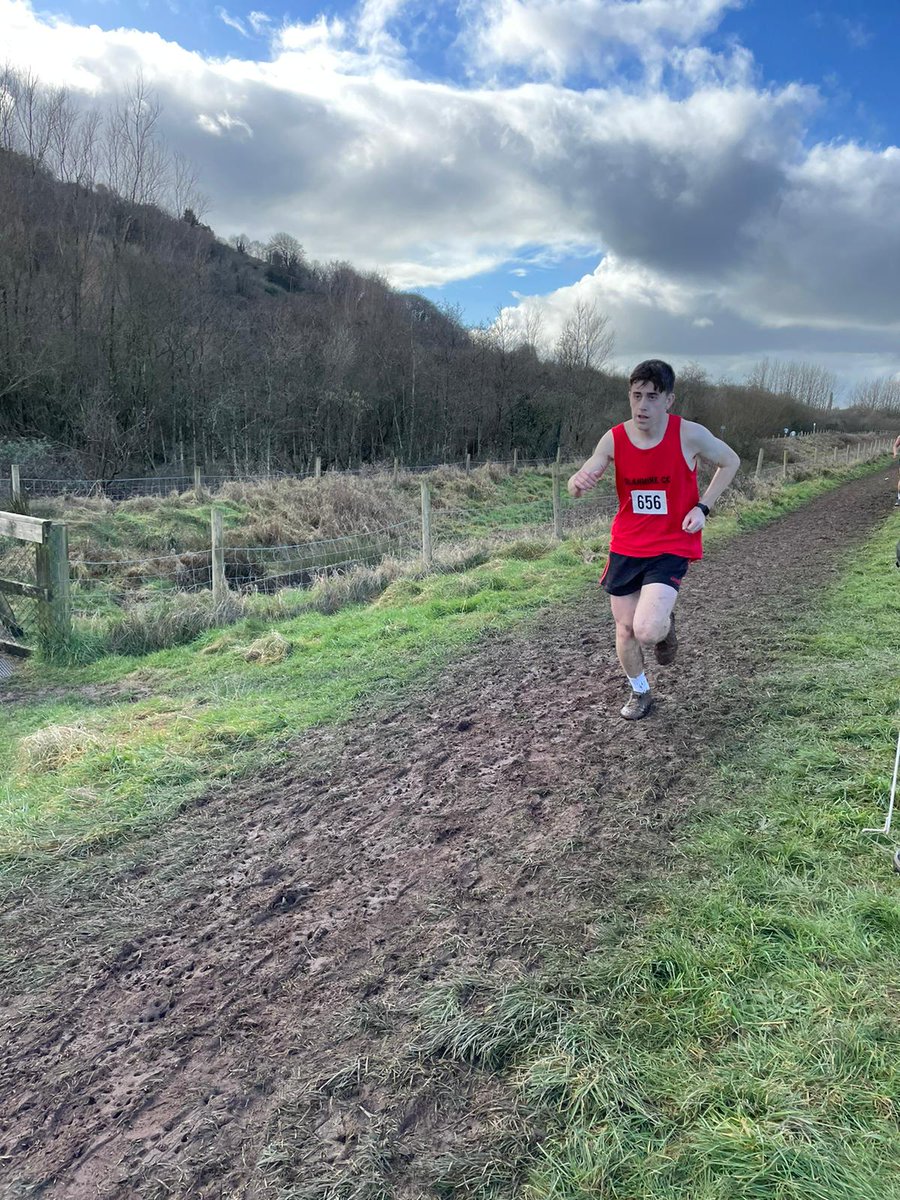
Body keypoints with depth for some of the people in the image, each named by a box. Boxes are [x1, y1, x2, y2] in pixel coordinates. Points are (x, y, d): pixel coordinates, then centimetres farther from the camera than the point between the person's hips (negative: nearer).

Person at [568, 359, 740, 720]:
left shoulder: (690, 435, -14)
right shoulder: (614, 439, -8)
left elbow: (730, 462, 4)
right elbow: (576, 488, -6)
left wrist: (703, 507, -8)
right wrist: (578, 483, -32)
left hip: (671, 547, -3)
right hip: (625, 547, 3)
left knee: (647, 631, -20)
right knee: (624, 627, 10)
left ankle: (665, 625, 19)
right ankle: (640, 692, 37)